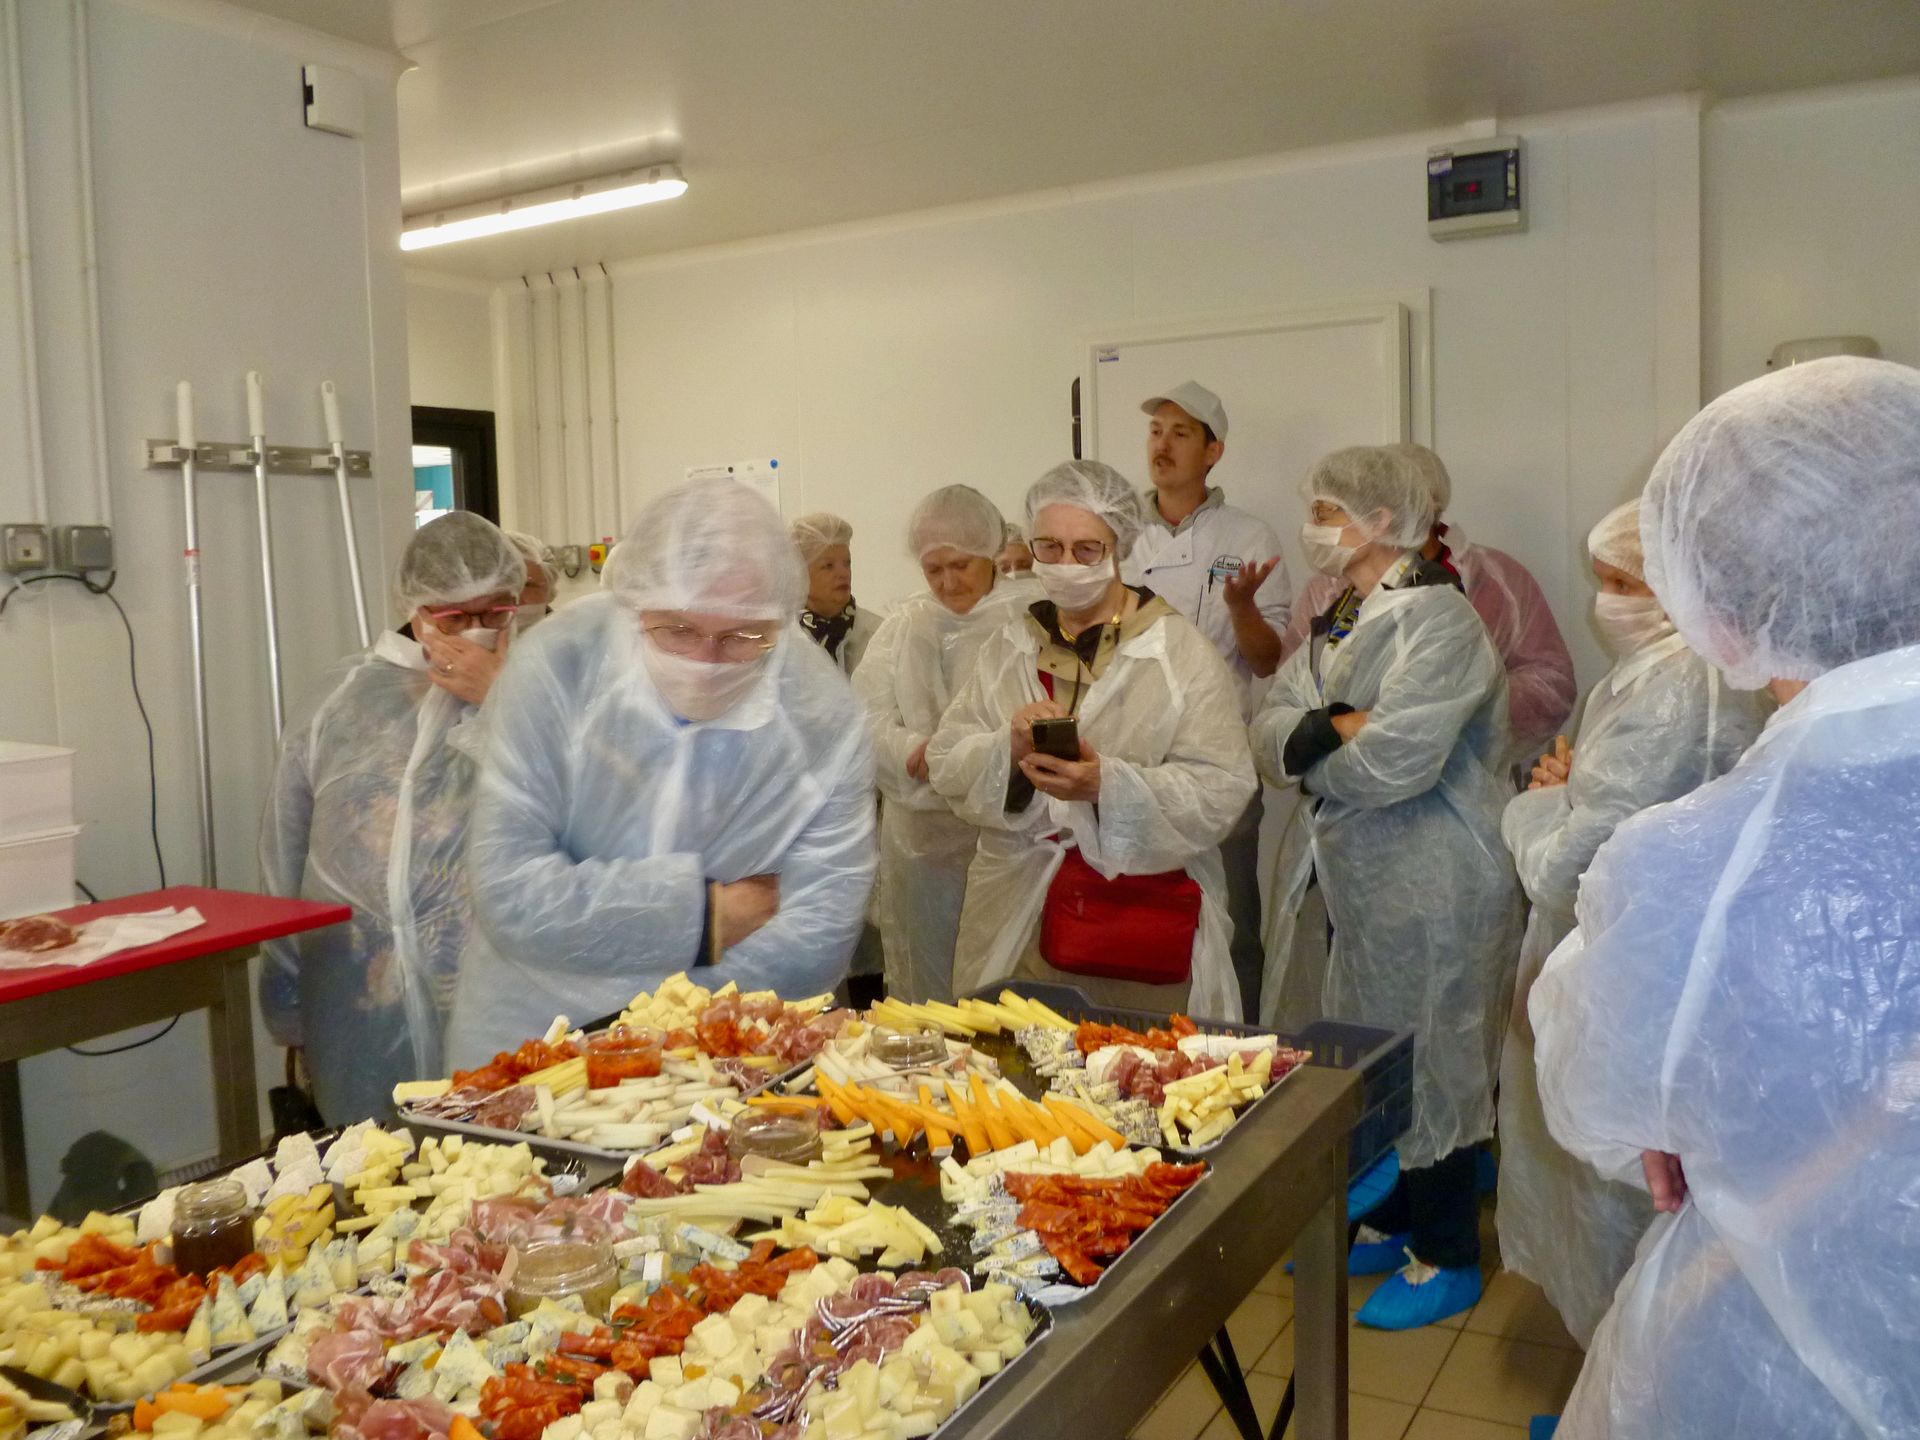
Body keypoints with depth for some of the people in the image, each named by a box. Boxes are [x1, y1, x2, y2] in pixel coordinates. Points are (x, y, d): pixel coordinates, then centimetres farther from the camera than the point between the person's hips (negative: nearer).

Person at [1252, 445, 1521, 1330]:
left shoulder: (1437, 618, -16)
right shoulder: (1335, 623, 11)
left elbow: (1395, 758, -27)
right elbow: (1270, 732, 1)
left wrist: (1309, 744, -9)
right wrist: (1339, 728, -19)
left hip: (1428, 888, -8)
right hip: (1355, 881, 8)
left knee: (1426, 1062, 5)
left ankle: (1446, 1257, 23)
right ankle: (1385, 1223, 37)